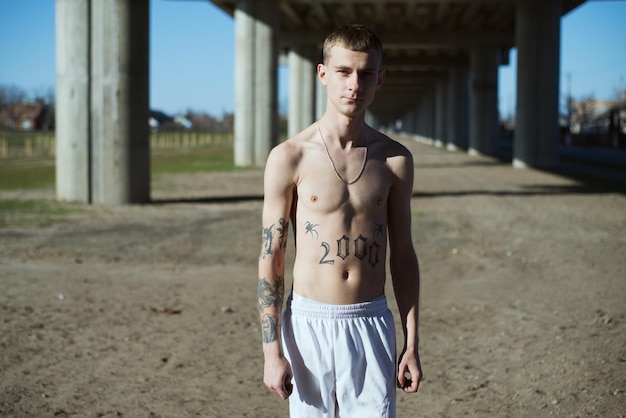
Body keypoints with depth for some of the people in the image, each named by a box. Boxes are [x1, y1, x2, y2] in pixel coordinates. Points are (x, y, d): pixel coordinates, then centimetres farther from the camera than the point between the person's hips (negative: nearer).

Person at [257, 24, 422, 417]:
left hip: (372, 323, 2)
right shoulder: (290, 158, -6)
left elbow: (403, 254, 8)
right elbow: (271, 259, -4)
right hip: (309, 322, -2)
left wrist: (412, 343, 5)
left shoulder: (395, 159, 2)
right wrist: (272, 351, -7)